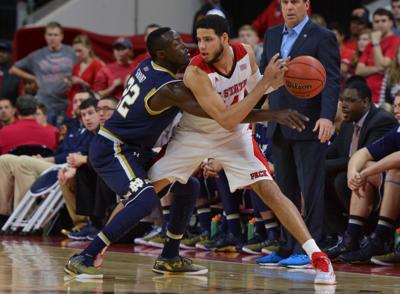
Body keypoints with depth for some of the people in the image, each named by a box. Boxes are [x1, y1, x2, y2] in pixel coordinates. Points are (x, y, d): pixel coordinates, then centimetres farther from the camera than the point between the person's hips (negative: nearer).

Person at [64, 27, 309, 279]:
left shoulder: (147, 67, 2)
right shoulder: (170, 90, -25)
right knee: (146, 199, -33)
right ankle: (83, 259, -28)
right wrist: (275, 114, -31)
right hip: (111, 150, -10)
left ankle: (169, 259, 20)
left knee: (188, 187, 13)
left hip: (133, 149, 10)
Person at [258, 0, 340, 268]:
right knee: (286, 189, 9)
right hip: (279, 126, 6)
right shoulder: (272, 36, 14)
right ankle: (289, 246, 15)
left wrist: (327, 117, -24)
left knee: (310, 188, -4)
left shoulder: (323, 38, -5)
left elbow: (331, 81, -12)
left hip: (309, 125, -6)